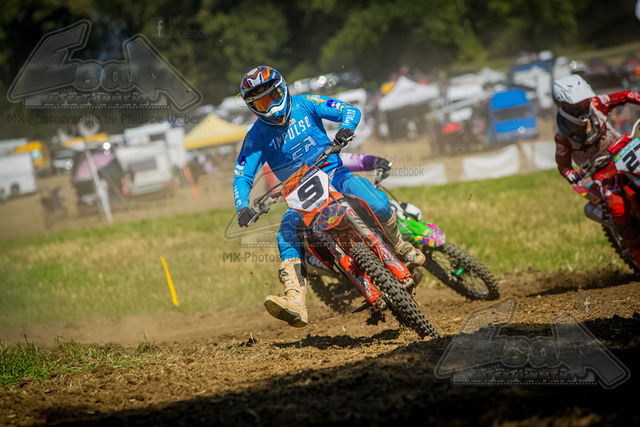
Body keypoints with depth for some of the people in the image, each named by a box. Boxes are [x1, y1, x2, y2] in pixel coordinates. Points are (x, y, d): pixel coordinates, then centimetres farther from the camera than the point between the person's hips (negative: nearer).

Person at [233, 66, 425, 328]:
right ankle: (296, 303, -43)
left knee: (377, 205, -28)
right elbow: (242, 176, -3)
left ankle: (399, 246, 5)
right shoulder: (257, 137, 2)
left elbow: (349, 110, -4)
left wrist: (346, 128, -28)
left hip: (333, 174, -1)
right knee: (287, 232, -30)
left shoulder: (305, 105, 1)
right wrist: (243, 208, -23)